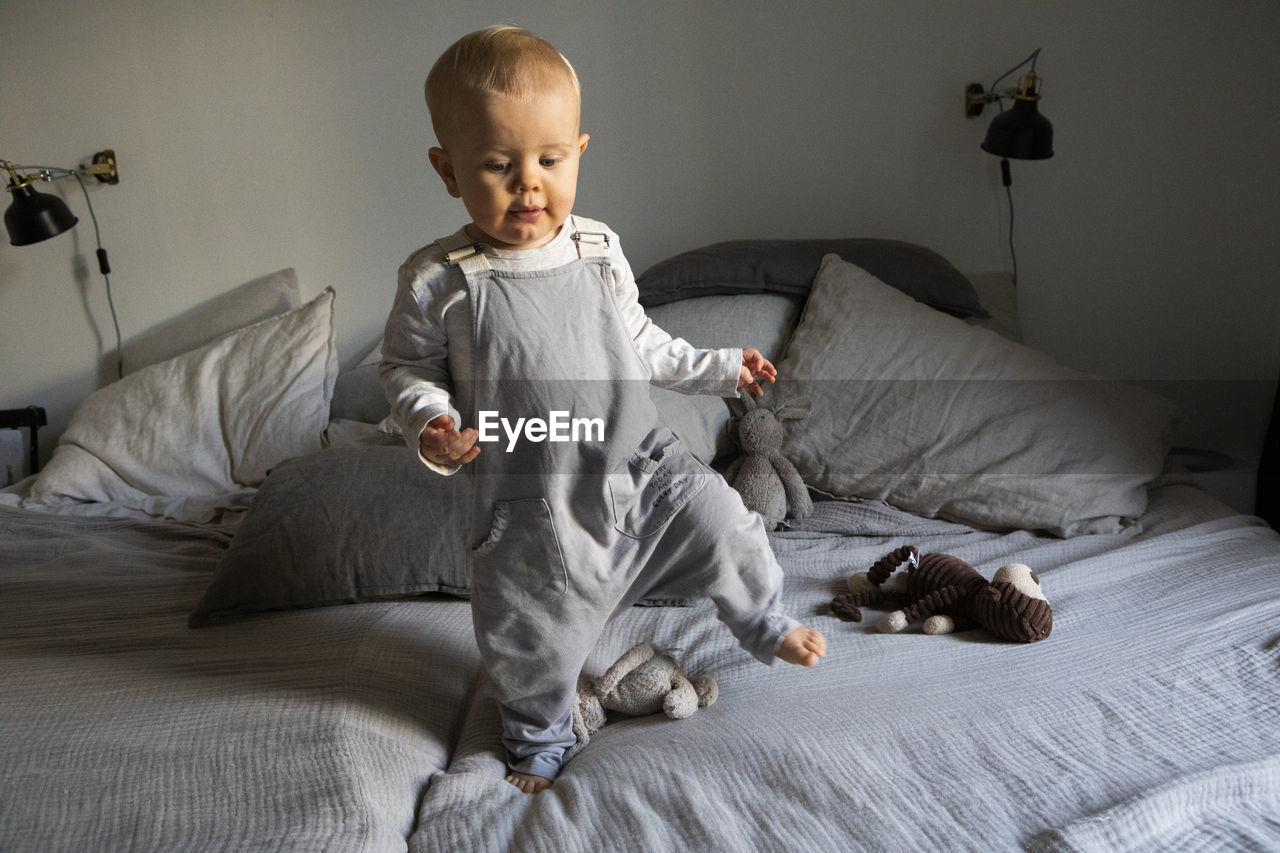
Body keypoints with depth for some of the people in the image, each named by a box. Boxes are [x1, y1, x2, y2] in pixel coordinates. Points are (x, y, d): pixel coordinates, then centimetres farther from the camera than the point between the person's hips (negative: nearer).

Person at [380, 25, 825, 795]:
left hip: (640, 459, 3)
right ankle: (540, 738, 42)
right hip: (534, 499, -2)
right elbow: (408, 368, -1)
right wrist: (431, 426, -21)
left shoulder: (599, 250, -2)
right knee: (534, 642, 10)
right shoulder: (438, 281, -13)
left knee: (724, 526, 1)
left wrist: (718, 369, 12)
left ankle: (766, 625, 34)